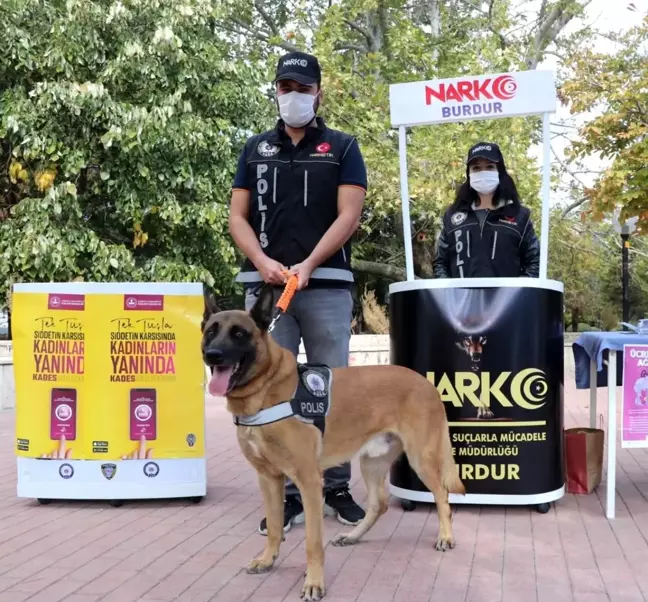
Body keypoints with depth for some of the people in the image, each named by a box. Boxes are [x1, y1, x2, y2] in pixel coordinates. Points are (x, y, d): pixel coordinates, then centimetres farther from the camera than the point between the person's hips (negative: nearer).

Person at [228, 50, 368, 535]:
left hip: (327, 285, -2)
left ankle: (336, 487, 16)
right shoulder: (256, 149, 15)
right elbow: (238, 217, 9)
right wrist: (263, 262, -9)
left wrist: (308, 265, -14)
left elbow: (349, 215, -2)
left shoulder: (342, 147, 9)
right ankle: (285, 493, 10)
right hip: (265, 284, 2)